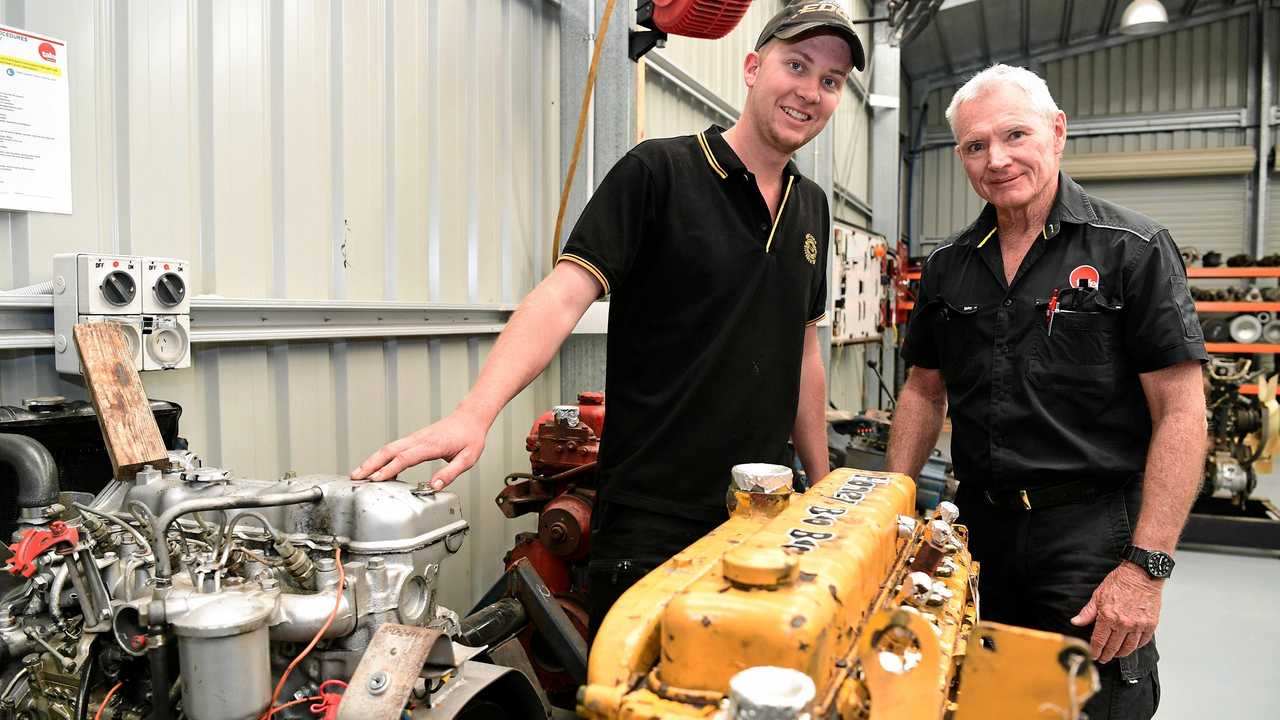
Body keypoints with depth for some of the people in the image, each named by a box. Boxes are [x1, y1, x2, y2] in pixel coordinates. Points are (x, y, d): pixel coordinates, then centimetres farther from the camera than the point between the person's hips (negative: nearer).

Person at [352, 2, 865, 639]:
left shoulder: (812, 207, 12)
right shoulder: (657, 172, -9)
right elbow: (564, 294, -19)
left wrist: (823, 487, 19)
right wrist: (474, 413, -34)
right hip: (651, 519, -6)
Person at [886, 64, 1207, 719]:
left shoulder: (1134, 250, -8)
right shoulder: (947, 268, 7)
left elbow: (1180, 412, -11)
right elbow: (924, 392, 14)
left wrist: (1146, 566, -17)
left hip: (1093, 527, -4)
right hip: (981, 527, 5)